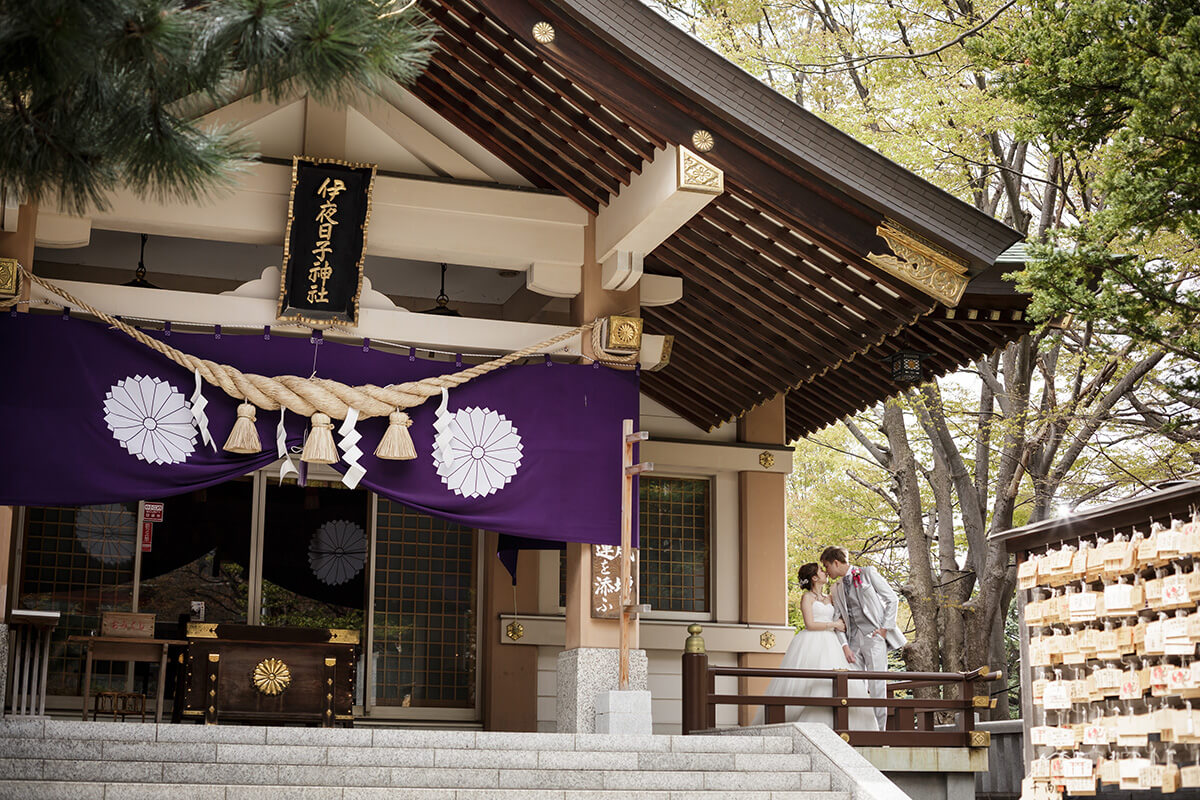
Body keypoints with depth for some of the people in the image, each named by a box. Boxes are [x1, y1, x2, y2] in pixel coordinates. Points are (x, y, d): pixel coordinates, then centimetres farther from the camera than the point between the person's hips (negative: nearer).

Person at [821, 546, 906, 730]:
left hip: (873, 634, -5)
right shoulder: (837, 589, 17)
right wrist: (844, 646, -1)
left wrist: (885, 628, -6)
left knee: (876, 685, -10)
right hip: (853, 638, 5)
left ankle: (879, 730, -8)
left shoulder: (867, 573, 3)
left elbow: (892, 599, 1)